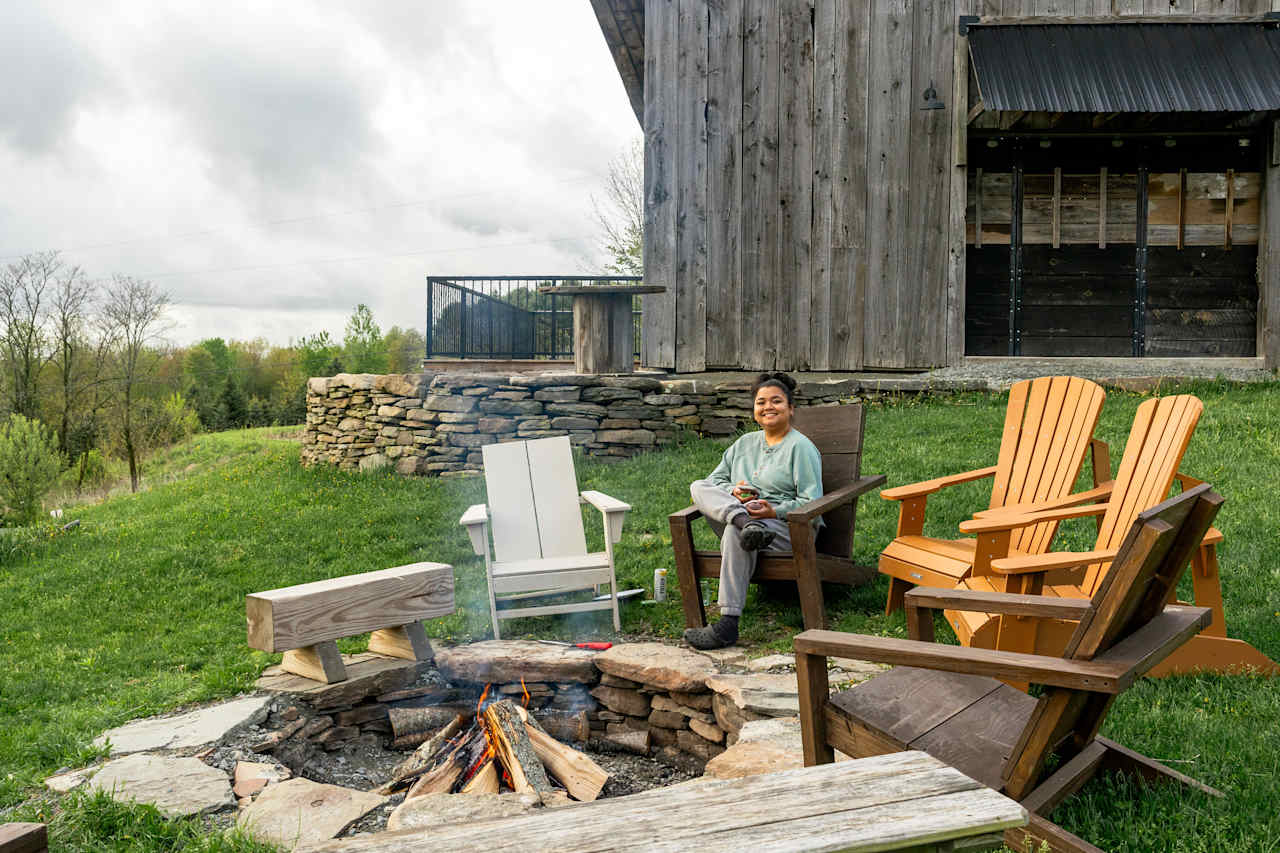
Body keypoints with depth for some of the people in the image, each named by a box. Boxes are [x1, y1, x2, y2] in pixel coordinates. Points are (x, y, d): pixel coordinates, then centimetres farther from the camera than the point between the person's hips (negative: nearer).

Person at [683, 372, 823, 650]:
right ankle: (746, 522, -40)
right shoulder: (745, 443, 21)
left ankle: (728, 624, -40)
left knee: (734, 532, -37)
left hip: (788, 526, -6)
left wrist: (775, 511, -21)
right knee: (698, 487, -14)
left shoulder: (801, 447, 2)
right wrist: (733, 492, -2)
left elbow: (811, 502, -6)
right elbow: (715, 479, 21)